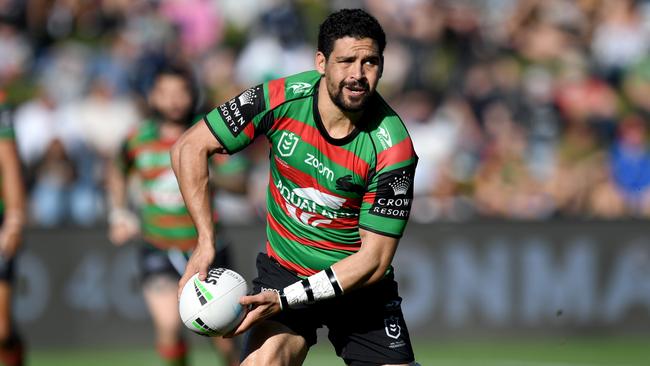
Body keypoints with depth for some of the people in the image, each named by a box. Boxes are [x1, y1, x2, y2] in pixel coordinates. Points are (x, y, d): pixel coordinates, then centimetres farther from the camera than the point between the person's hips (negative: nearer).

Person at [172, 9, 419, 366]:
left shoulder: (393, 146, -20)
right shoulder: (280, 99, -16)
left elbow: (374, 259, -18)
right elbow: (190, 148, -6)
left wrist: (286, 298, -25)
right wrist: (205, 242, -15)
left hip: (360, 284, 0)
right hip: (283, 267, 0)